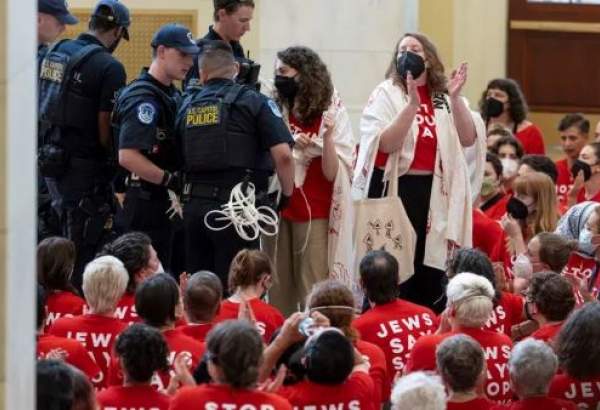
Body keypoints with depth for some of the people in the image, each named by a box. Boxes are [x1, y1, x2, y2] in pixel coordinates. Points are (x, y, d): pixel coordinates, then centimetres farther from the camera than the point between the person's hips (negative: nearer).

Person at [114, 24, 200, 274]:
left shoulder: (172, 95, 16)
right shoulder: (143, 98, -16)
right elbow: (127, 156, -26)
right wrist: (172, 181, -22)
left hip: (162, 205, 10)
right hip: (144, 206, -10)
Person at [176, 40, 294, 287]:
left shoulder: (187, 107, 12)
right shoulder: (253, 102, -1)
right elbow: (283, 155, -10)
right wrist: (287, 193, 4)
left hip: (195, 206, 4)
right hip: (236, 206, -4)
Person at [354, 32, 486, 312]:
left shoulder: (444, 98, 11)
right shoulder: (386, 94, 1)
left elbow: (468, 139, -1)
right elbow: (387, 143, -14)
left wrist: (454, 98, -11)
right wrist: (412, 104, -23)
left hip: (434, 192, 3)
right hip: (394, 189, -3)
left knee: (430, 268, 5)